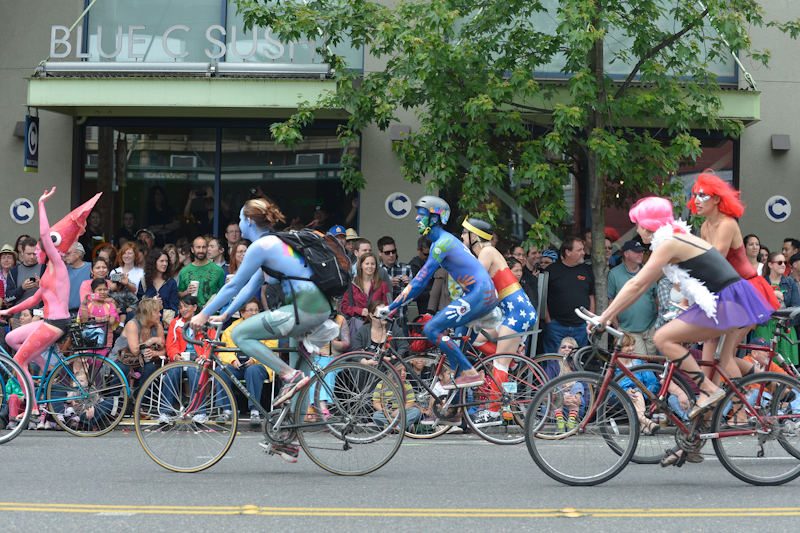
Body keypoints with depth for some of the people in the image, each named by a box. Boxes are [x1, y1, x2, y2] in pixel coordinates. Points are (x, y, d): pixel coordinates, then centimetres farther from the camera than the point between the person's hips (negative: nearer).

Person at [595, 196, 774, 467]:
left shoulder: (669, 244, -12)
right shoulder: (678, 239, 17)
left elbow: (636, 285, -13)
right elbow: (641, 286, 21)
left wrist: (602, 318, -10)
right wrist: (608, 316, 19)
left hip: (727, 303, -10)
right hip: (724, 303, 10)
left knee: (664, 338, -13)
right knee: (706, 371, 10)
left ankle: (710, 391, -9)